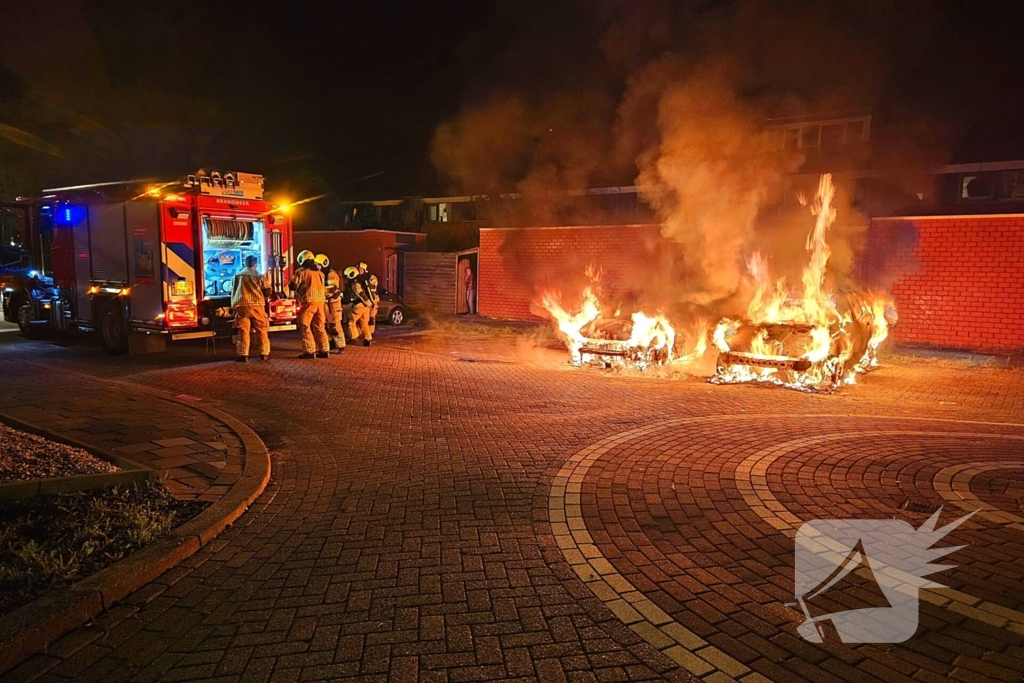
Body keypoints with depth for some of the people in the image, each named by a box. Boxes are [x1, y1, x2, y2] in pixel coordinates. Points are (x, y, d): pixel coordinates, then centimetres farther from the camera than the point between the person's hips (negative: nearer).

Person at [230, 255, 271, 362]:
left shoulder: (237, 276, 12)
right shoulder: (260, 276, 2)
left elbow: (233, 292, 18)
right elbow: (267, 292, 3)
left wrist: (233, 305, 31)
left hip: (241, 305, 2)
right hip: (257, 305, -2)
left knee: (243, 330, 2)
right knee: (261, 330, 9)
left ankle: (243, 354, -2)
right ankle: (263, 353, 10)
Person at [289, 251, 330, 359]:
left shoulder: (301, 271, -4)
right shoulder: (319, 272, 17)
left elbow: (292, 285, -4)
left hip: (308, 301, -6)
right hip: (320, 301, 7)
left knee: (305, 327, -1)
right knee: (319, 327, 12)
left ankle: (309, 351, -6)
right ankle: (323, 350, 12)